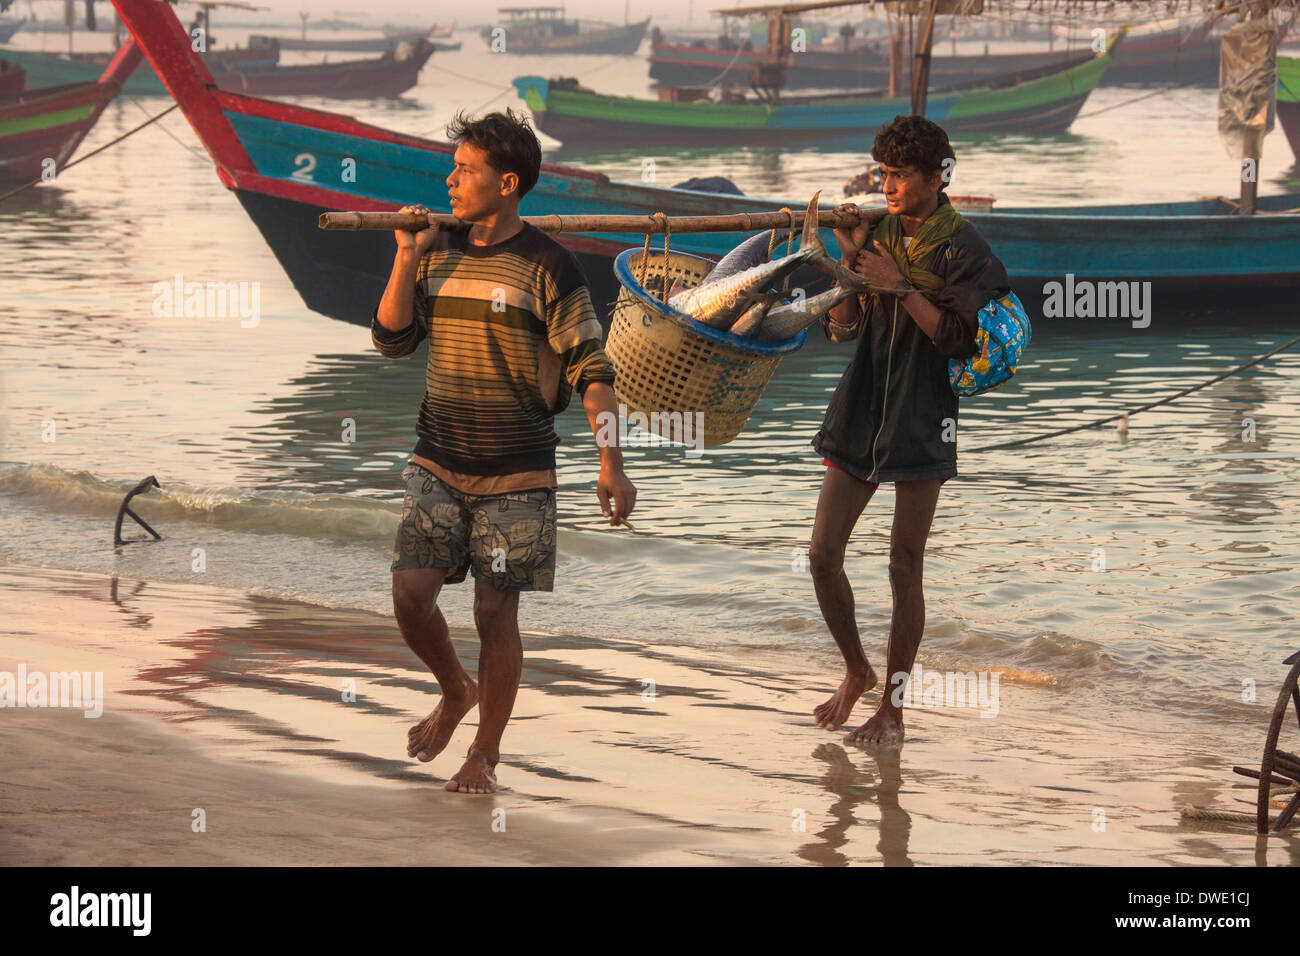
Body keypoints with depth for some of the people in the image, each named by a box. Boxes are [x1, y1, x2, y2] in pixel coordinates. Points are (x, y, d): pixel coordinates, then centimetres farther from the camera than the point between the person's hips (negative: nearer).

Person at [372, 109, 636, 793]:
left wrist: (610, 466, -17)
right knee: (410, 592, -5)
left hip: (517, 474, -4)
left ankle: (485, 754, 13)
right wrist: (406, 260, -7)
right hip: (438, 465, 4)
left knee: (495, 613, -2)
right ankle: (456, 692, 24)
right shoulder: (438, 254, 7)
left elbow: (591, 371, -9)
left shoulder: (548, 266, -9)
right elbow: (392, 340, 6)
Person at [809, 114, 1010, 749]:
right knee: (823, 554, 0)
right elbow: (841, 329, 8)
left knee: (904, 568, 0)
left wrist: (900, 286, -20)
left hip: (921, 426, -5)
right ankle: (856, 672, 22)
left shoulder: (961, 250, -6)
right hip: (859, 414, 5)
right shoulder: (878, 235, 8)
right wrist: (848, 264, -6)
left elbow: (958, 340, -15)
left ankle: (893, 710, 9)